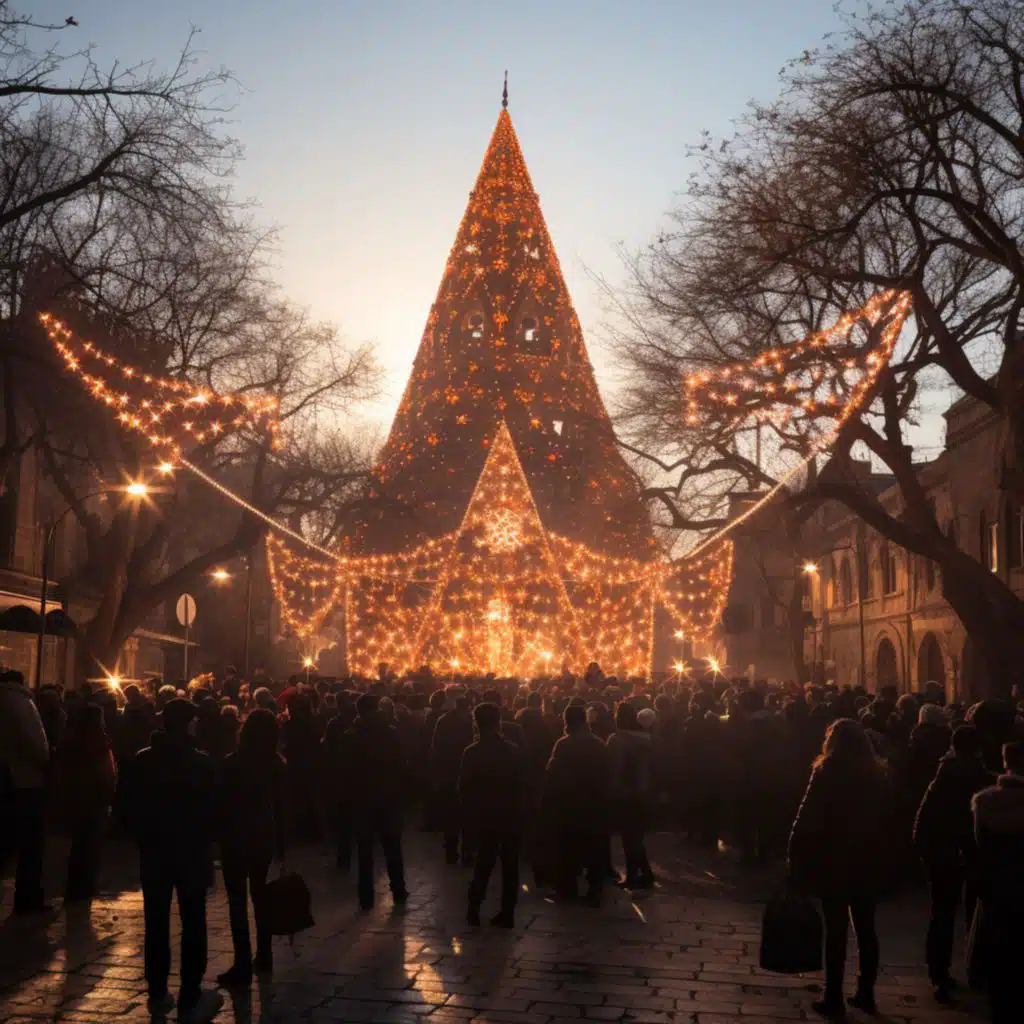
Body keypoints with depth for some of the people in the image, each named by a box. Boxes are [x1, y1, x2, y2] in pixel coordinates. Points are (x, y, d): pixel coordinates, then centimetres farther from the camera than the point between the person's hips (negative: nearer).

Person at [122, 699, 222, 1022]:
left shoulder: (143, 760, -4)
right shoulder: (201, 762, -13)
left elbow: (130, 808, 0)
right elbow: (211, 810, -9)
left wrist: (145, 838, 13)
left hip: (154, 852, 3)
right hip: (192, 852, -3)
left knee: (156, 925, 13)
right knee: (193, 925, 4)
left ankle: (158, 994, 20)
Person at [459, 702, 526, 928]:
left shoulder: (472, 753, -9)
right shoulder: (513, 750, -4)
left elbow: (464, 788, -6)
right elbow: (522, 785, 0)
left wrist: (468, 813, 6)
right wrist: (519, 808, 9)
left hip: (485, 816, -1)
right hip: (512, 815, 1)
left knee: (483, 863, 12)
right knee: (510, 866, 7)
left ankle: (474, 909, 13)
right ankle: (507, 914, 9)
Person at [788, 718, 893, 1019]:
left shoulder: (827, 774, -12)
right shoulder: (877, 775, 5)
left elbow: (806, 820, -14)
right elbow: (885, 821, 11)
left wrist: (796, 858, -9)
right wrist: (874, 849, 17)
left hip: (833, 862, -5)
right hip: (868, 862, 5)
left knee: (836, 930, 1)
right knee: (865, 928, 13)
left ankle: (834, 998, 6)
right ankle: (866, 993, 20)